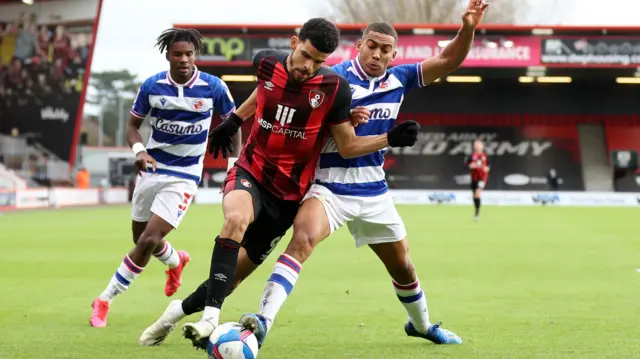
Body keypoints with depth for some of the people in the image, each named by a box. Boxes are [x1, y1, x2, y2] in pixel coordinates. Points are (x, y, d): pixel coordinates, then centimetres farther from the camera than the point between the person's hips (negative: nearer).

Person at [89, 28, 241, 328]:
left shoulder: (213, 87, -10)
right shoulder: (152, 86, -7)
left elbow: (232, 121, 7)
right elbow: (133, 125, 3)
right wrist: (138, 149, -18)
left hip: (184, 176, -3)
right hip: (152, 168, 3)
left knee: (149, 241, -15)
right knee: (141, 238, 15)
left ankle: (105, 300, -2)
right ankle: (176, 261, 50)